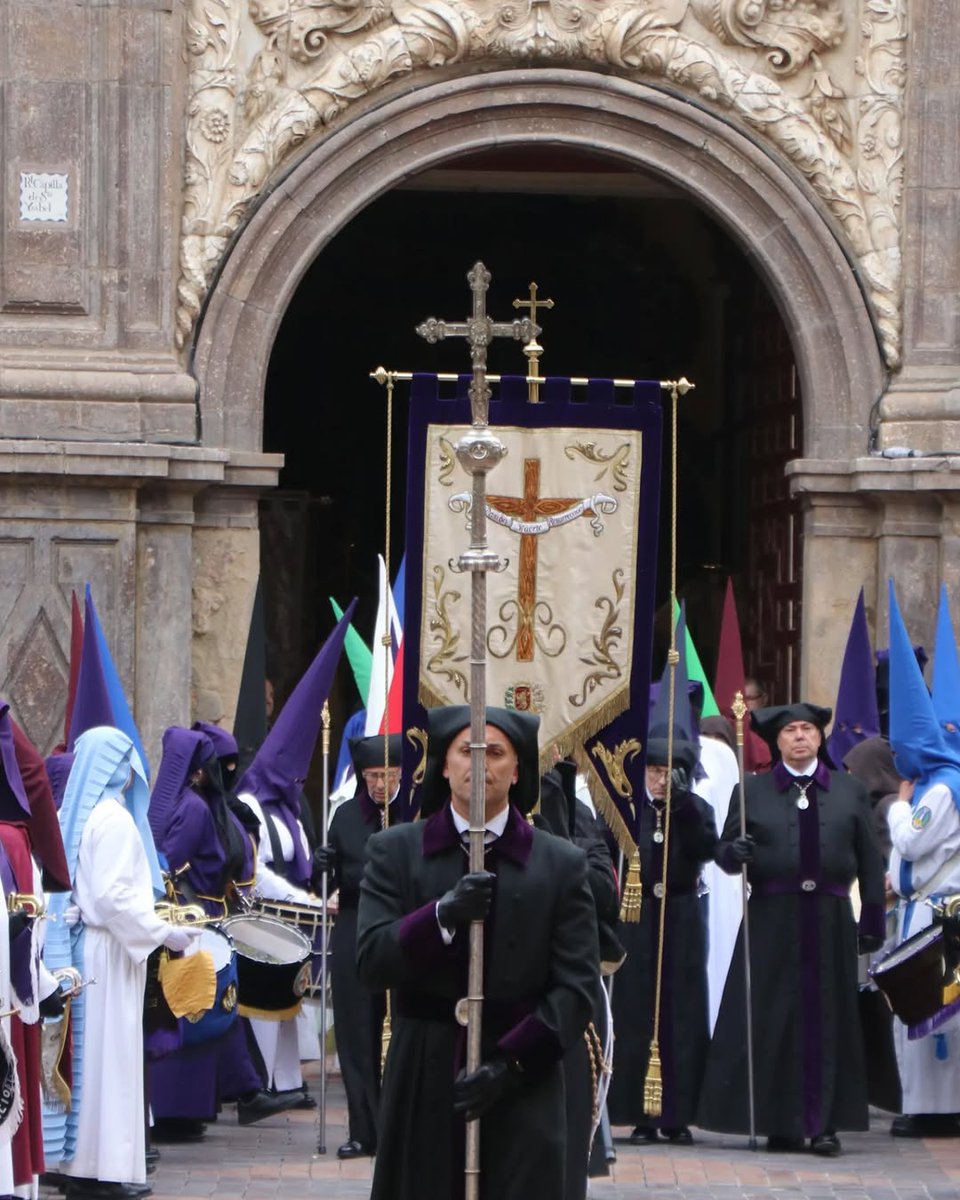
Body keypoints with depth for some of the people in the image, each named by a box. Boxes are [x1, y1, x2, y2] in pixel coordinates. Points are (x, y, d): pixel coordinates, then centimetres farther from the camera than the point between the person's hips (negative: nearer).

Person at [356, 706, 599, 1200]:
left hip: (522, 1089, 0)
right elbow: (371, 961, -1)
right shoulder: (395, 852, 9)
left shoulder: (561, 863, 7)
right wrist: (443, 914, -17)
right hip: (423, 1085, 0)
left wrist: (512, 1061, -10)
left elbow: (576, 985, 2)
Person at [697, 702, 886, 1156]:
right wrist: (734, 853, -16)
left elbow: (870, 861, 10)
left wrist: (873, 917, 4)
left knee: (828, 1021, 0)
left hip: (829, 920, 1)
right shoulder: (751, 791, 9)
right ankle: (781, 1123, 5)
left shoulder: (851, 792, 11)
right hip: (772, 920, -1)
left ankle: (825, 1123, 4)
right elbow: (725, 852, 7)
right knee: (771, 1019, -2)